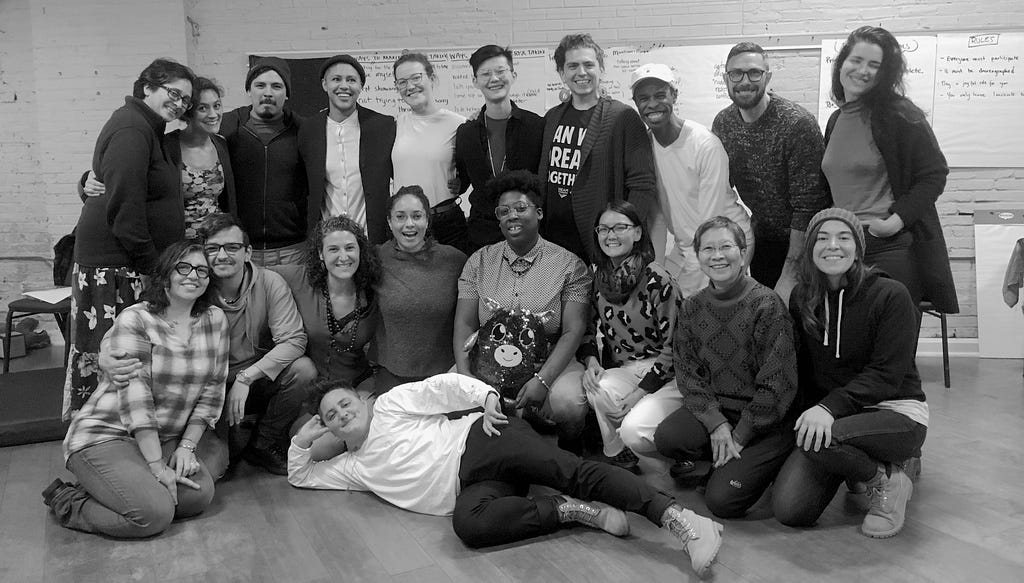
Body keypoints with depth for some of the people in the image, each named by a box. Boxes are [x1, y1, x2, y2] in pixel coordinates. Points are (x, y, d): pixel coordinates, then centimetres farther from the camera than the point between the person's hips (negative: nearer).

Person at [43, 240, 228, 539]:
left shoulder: (215, 320, 3)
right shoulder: (134, 320, -13)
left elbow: (212, 391, 3)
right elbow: (135, 399, -19)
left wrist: (187, 446, -7)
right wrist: (157, 467, -23)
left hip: (166, 439, 6)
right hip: (106, 436, -6)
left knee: (199, 494, -19)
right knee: (154, 513, -24)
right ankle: (67, 501, 1)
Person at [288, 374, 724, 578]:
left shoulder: (390, 404, 15)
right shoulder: (354, 467, 28)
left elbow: (443, 386, 5)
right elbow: (300, 477, 38)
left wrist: (483, 395, -12)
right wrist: (303, 440, 21)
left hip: (479, 441, -3)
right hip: (470, 488, 3)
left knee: (570, 470, -29)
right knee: (467, 522, -35)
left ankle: (679, 519, -35)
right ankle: (576, 510, -23)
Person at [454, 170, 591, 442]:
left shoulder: (569, 266, 0)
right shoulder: (479, 262, 9)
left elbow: (573, 331, -7)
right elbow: (464, 323, 3)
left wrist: (542, 380, -22)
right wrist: (465, 377, -14)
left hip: (549, 362, -2)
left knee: (568, 401, -33)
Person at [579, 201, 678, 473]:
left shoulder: (657, 280, -14)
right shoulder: (599, 278, 4)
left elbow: (672, 346, -14)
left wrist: (641, 392, -21)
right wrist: (591, 361, -11)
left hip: (655, 370, -6)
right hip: (615, 368, 6)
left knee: (603, 391, -30)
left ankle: (624, 460, -4)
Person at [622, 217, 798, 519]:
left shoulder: (767, 304, -12)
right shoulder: (691, 308, 3)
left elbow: (777, 383, -13)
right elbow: (688, 373, 0)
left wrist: (740, 435, -13)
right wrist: (715, 423, -15)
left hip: (763, 417, -4)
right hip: (711, 407, 4)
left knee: (723, 500, -18)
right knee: (668, 436, -26)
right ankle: (719, 462, 4)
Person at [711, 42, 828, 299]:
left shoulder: (798, 124, -23)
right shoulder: (722, 123, -4)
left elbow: (808, 206, -23)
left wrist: (790, 273, -22)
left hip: (803, 242, -5)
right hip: (761, 238, 5)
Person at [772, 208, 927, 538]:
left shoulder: (891, 295, -11)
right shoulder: (802, 299, 4)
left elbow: (887, 374, -17)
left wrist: (830, 406, -29)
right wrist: (811, 413, -6)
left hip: (896, 412, -5)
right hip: (829, 415, 5)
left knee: (816, 439, -36)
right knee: (788, 510, -12)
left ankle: (888, 484, -4)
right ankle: (859, 464, 16)